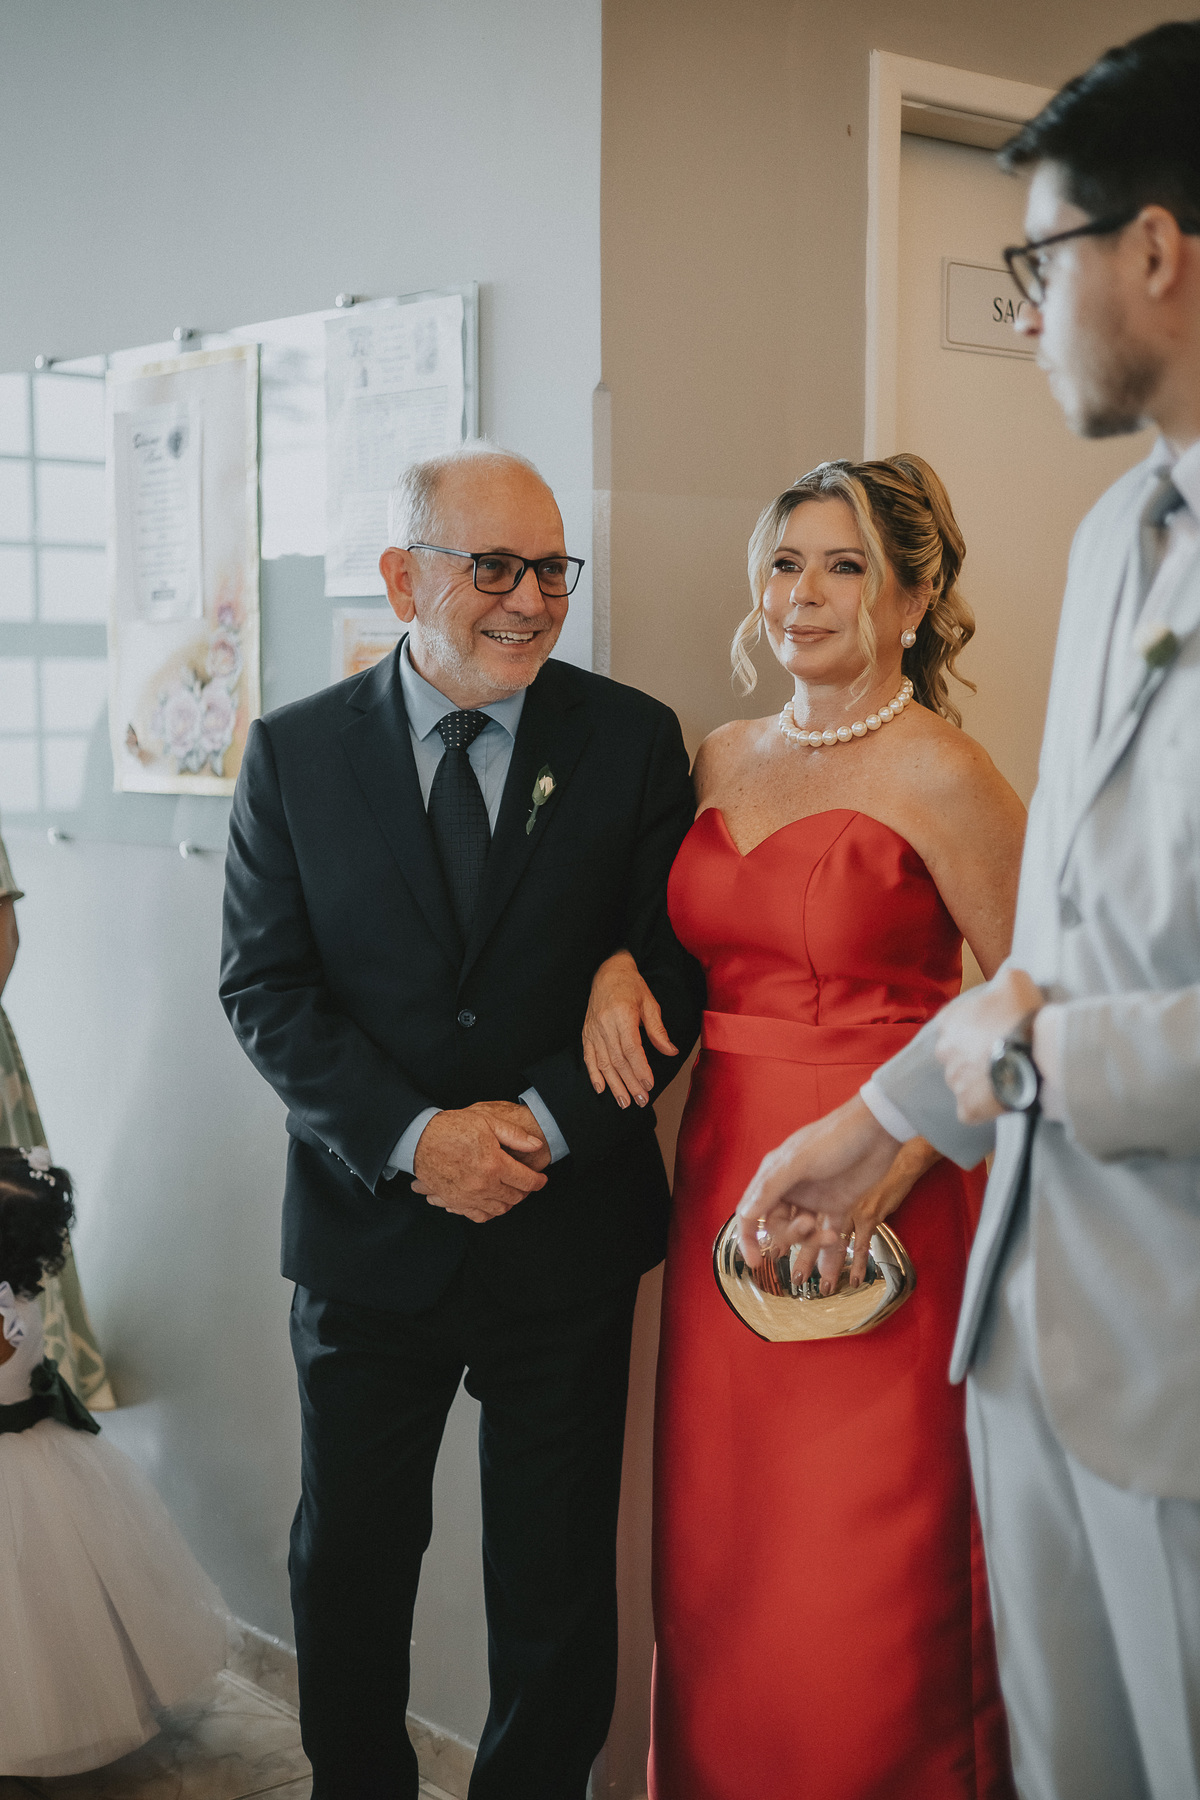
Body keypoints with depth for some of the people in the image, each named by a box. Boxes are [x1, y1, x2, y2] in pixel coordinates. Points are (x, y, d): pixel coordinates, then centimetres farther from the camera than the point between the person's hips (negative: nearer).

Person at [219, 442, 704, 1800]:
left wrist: (543, 1120, -17)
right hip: (368, 1223, 1)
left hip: (569, 1221, 0)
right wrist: (412, 1138, -17)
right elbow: (264, 986, -5)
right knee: (348, 1567, 16)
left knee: (557, 1586, 12)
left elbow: (675, 968, -4)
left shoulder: (633, 741, -2)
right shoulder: (295, 752, -1)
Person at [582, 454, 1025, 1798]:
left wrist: (889, 1159, -20)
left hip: (880, 1222, -6)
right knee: (714, 1572, 13)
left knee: (859, 1584, 2)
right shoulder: (720, 758, 10)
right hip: (722, 1197, 6)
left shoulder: (938, 775, -9)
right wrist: (618, 964, 2)